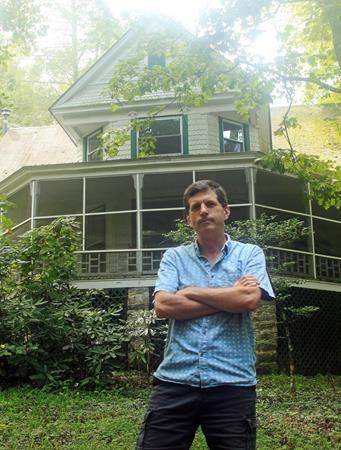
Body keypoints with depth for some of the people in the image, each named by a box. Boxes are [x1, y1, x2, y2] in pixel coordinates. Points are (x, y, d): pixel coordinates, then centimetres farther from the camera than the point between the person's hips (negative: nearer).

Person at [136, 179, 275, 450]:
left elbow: (250, 299, -11)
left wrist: (192, 291, -2)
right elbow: (163, 306, -6)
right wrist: (231, 296, -6)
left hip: (233, 383, 0)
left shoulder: (250, 254, 8)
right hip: (174, 380, 1)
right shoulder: (174, 257, 11)